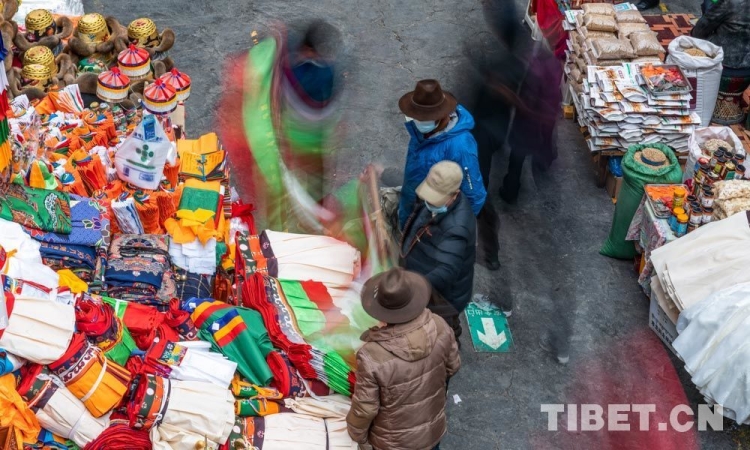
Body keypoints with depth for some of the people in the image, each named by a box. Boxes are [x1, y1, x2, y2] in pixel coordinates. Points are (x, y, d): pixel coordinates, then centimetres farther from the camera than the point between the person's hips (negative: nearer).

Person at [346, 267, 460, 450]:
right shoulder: (439, 327, -25)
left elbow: (365, 408, -23)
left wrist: (357, 433, -2)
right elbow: (452, 366, -5)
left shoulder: (372, 356, -38)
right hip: (433, 429, 3)